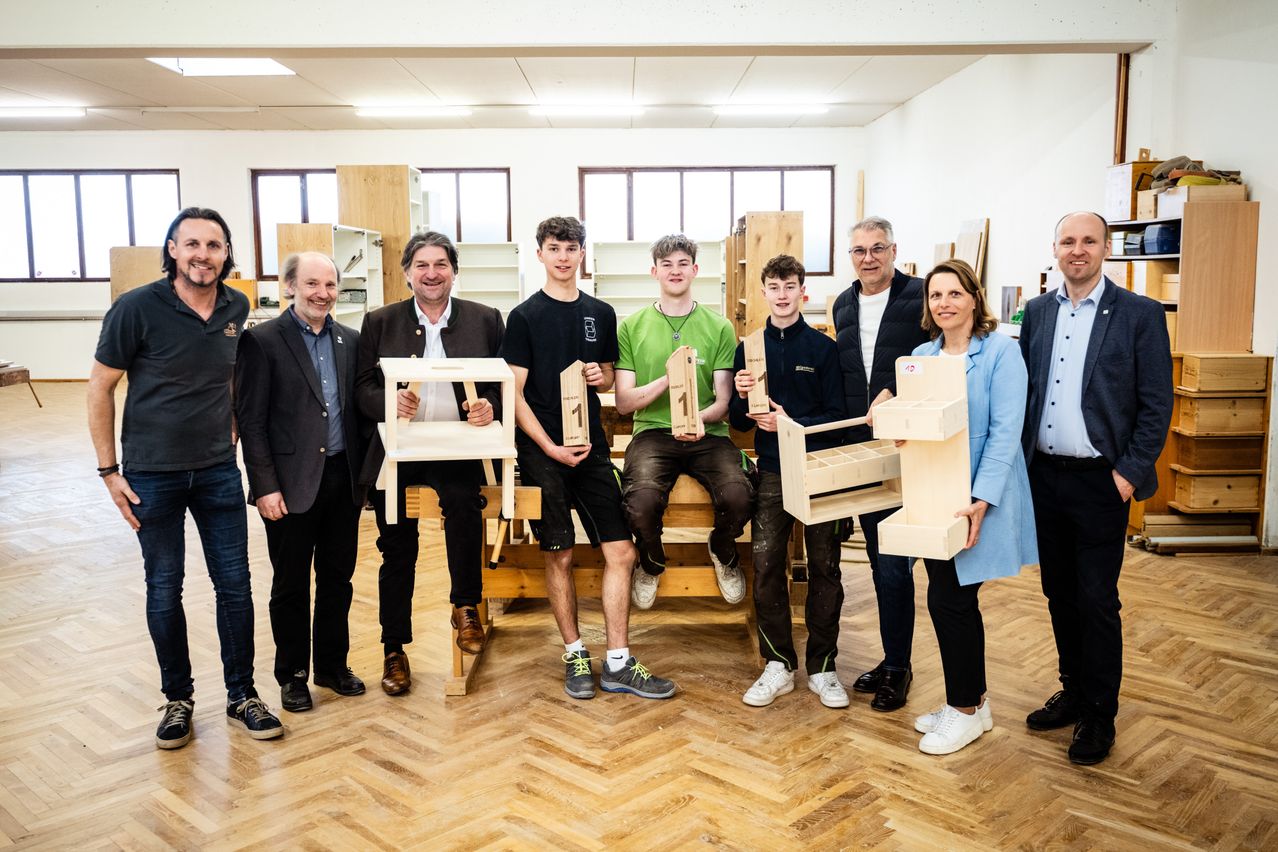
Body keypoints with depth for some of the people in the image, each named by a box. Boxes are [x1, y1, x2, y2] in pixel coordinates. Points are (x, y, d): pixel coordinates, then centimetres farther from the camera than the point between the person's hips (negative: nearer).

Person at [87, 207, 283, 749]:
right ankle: (178, 698, 27)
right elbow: (100, 388, -6)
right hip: (152, 474, -3)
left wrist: (230, 432, 12)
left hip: (218, 471, 3)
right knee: (164, 589, 9)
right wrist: (109, 471, -7)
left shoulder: (236, 308, -1)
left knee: (234, 583, 6)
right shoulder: (137, 308, -13)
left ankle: (242, 694, 22)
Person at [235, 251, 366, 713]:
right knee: (291, 585, 9)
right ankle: (292, 675, 25)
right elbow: (251, 421, -9)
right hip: (291, 483, -4)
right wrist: (265, 486, -14)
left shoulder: (350, 340, 8)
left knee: (338, 580, 14)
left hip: (342, 479, 4)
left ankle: (333, 665, 30)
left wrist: (364, 474, 7)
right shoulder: (261, 341, -7)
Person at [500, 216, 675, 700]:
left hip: (591, 444, 4)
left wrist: (602, 377, -3)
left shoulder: (601, 314, 12)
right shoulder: (525, 316, 0)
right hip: (541, 448, -3)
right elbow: (514, 394, -4)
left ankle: (618, 664, 8)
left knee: (621, 552, -2)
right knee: (558, 556, 2)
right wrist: (550, 448, -13)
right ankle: (575, 655, 19)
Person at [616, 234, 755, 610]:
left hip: (708, 434, 1)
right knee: (642, 502, -32)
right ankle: (652, 562, 8)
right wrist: (668, 379, -14)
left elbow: (724, 401, 4)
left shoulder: (719, 327, 9)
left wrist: (701, 418, -20)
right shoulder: (632, 327, 8)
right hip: (652, 431, 0)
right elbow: (624, 402, 3)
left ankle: (723, 552, 11)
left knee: (739, 497, -29)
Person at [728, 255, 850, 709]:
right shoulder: (749, 348, 7)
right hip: (772, 471, 2)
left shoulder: (824, 347, 0)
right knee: (766, 567, -1)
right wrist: (741, 396, -12)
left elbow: (837, 416, -4)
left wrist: (791, 424, -17)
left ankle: (822, 667, 17)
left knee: (824, 567, 4)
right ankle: (778, 665, 13)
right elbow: (739, 422, 9)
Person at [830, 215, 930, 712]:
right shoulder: (843, 306, 14)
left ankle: (896, 666, 9)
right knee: (880, 560, 13)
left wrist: (895, 393, -20)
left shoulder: (919, 297, -6)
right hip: (860, 448, 7)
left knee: (893, 563, -6)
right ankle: (894, 660, 26)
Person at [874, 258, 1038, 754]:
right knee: (956, 600, 13)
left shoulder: (1000, 351, -9)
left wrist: (981, 501, -21)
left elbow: (1005, 431, -15)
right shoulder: (922, 356, 10)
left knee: (947, 600, -4)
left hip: (979, 498, -6)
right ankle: (973, 702, 30)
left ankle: (964, 709, 16)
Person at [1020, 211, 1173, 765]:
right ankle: (1073, 693, 31)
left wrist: (1130, 471, -13)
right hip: (1044, 476, 5)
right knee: (1060, 595, 15)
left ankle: (1099, 716, 17)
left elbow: (1156, 403, -6)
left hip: (1100, 483, -5)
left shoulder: (1139, 314, -5)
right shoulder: (1037, 312, 8)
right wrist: (1020, 461, 3)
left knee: (1097, 601, 1)